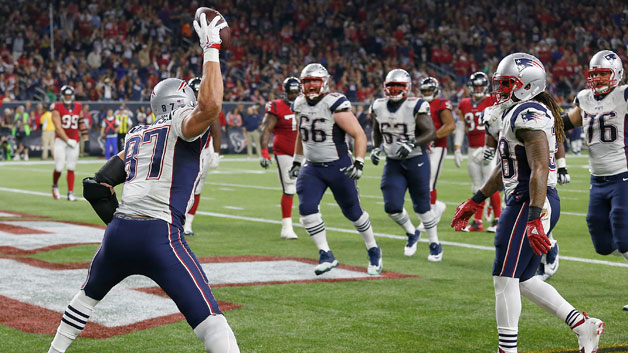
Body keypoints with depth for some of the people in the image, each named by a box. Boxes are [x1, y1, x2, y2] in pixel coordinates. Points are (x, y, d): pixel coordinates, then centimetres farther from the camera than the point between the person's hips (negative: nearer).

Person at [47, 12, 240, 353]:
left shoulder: (136, 136, 22)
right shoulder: (183, 125, 4)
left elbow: (96, 187, 18)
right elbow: (210, 106, -20)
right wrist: (211, 49, -11)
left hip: (118, 232, 7)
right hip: (159, 236, -7)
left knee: (89, 295, 34)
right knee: (208, 319, -10)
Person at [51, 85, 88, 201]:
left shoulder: (78, 107, 8)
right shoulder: (57, 108, -7)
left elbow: (81, 123, 15)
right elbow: (58, 127, -12)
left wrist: (85, 137, 7)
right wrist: (68, 140, -19)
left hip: (74, 141, 3)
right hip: (61, 140, -3)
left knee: (71, 169, 2)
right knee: (59, 168, -6)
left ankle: (70, 193, 4)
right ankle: (55, 186, 22)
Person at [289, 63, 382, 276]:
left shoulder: (335, 106, -18)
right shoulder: (300, 105, 3)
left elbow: (359, 135, -17)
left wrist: (359, 163, -26)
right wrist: (297, 162, 23)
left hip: (338, 167, -5)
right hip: (312, 168, 5)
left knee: (353, 212, 7)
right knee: (307, 208, -14)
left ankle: (374, 251, 30)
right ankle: (326, 256, -4)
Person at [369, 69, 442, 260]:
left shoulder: (415, 107, -16)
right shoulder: (378, 107, 1)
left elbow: (431, 132, -19)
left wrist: (412, 144, -30)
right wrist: (376, 148, 5)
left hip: (416, 160, -4)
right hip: (393, 163, 4)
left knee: (422, 206, 3)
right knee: (392, 207, -4)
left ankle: (435, 244, 22)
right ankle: (412, 233, 25)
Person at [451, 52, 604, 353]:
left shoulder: (529, 115, -15)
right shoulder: (516, 114, 18)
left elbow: (540, 169, -24)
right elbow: (506, 169, 27)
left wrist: (534, 219, -30)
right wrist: (474, 202, 31)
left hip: (529, 203, -10)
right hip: (528, 203, 10)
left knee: (505, 279, -5)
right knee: (523, 280, 14)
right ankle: (583, 326, 17)